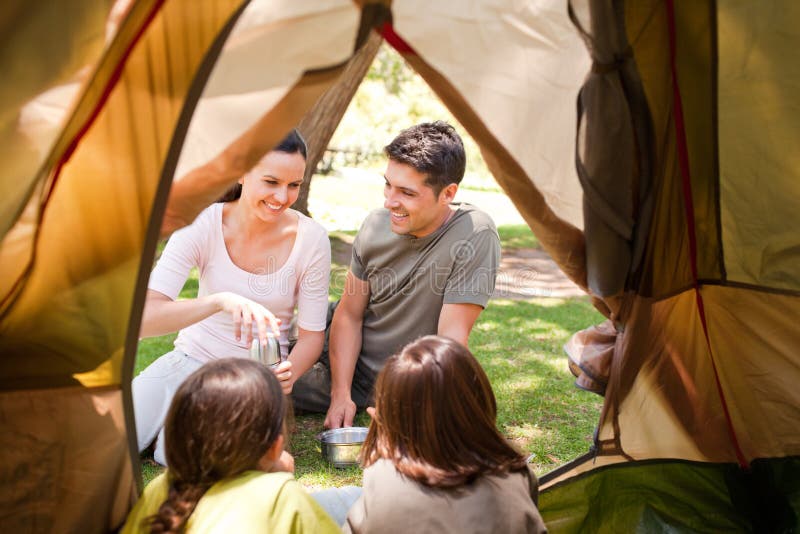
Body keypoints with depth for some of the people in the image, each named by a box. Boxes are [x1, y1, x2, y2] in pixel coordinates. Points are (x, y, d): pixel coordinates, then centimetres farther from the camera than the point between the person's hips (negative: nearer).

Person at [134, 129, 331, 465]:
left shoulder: (311, 239, -13)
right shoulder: (202, 225, -15)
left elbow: (312, 334, -5)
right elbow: (142, 318, -24)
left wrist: (290, 372, -28)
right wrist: (221, 300, -42)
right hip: (191, 359, 1)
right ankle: (177, 417, 13)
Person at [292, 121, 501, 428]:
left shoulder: (475, 237, -27)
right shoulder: (376, 224, -10)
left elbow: (452, 340, -25)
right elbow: (349, 315, -3)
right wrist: (340, 394, -12)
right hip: (350, 368, 3)